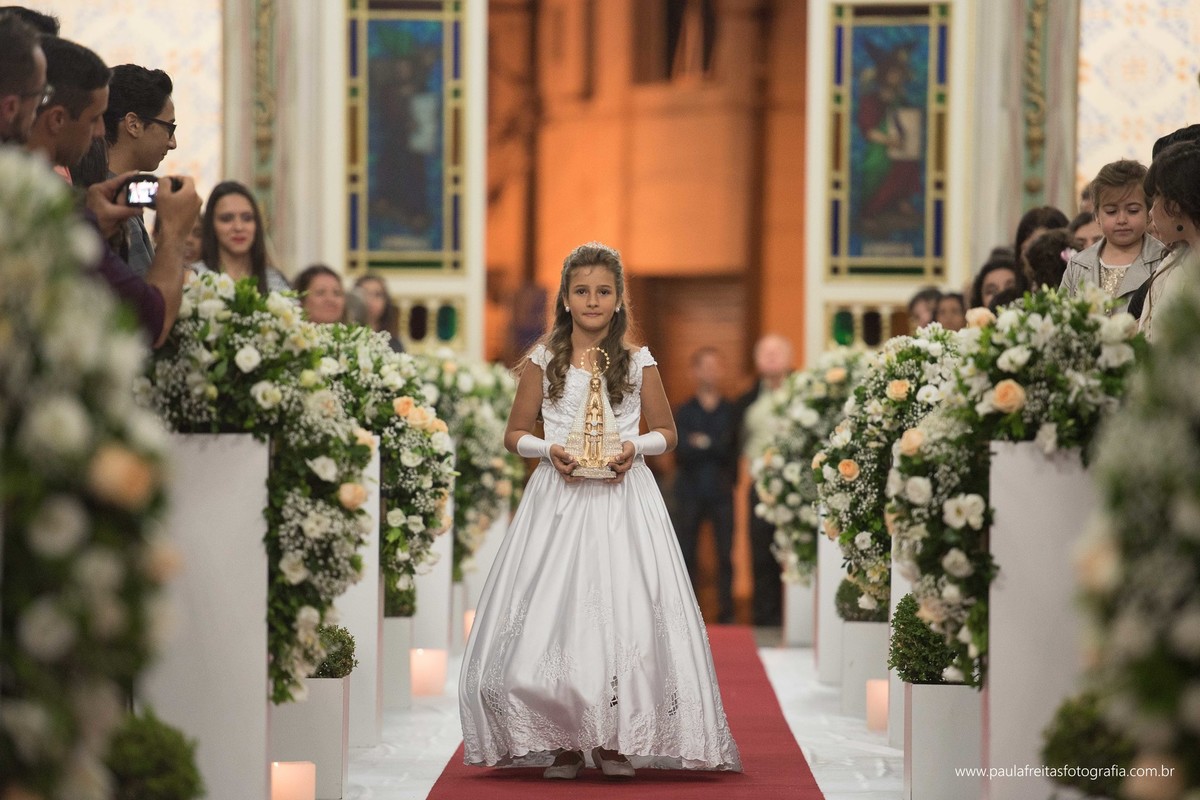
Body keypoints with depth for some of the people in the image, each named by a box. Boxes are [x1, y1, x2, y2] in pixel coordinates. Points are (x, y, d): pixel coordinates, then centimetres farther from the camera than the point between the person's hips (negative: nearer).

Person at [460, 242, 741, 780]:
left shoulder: (638, 362, 4)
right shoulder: (542, 361, 4)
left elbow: (666, 432, 12)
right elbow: (516, 433, 10)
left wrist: (636, 446, -9)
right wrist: (548, 450, -10)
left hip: (623, 497, 0)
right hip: (559, 498, 0)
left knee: (625, 616, -6)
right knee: (551, 612, -6)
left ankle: (614, 742, 4)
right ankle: (560, 742, 6)